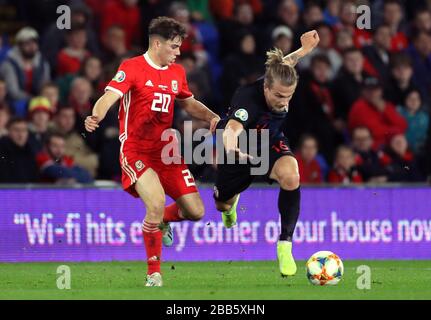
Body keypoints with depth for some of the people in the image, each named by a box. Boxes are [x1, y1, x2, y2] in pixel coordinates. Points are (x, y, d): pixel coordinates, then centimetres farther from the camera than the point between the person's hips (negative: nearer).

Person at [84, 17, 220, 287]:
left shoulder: (177, 72, 11)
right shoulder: (132, 68, -9)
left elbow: (188, 103, 26)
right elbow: (110, 96, -22)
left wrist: (211, 116, 7)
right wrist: (96, 117, -43)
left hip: (167, 151, 6)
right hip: (136, 151, -6)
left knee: (196, 212, -1)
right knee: (157, 204, -27)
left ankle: (161, 221, 35)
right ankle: (154, 274, -10)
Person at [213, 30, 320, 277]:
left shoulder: (281, 82, -27)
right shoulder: (248, 100, -45)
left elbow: (281, 67, -1)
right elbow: (233, 127, -67)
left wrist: (304, 50, 0)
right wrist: (231, 147, -88)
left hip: (271, 145, 3)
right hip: (241, 151, -2)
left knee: (291, 177, -32)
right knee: (223, 204, 22)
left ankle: (285, 245, -17)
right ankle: (231, 203, 65)